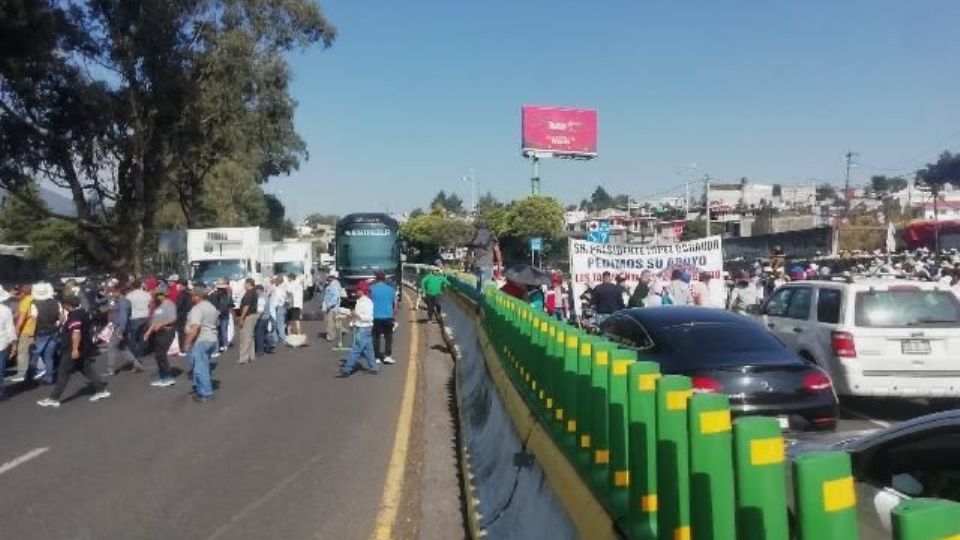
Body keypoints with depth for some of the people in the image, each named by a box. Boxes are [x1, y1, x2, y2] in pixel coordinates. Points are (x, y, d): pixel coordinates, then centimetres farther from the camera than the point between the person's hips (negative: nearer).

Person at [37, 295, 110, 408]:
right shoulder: (82, 312, 13)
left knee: (63, 372, -4)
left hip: (73, 350, -10)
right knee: (86, 369, 14)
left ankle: (54, 398, 1)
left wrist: (75, 349, -30)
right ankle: (101, 389, 15)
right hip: (84, 349, 10)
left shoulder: (75, 315, -19)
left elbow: (76, 333, -28)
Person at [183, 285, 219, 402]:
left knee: (200, 368, -4)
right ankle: (199, 388, 27)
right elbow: (217, 322, 25)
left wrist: (188, 341, -22)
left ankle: (206, 394, -3)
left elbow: (195, 327, -26)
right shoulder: (212, 307, 14)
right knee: (203, 366, 19)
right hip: (212, 339, 9)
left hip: (200, 341, -9)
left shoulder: (197, 308, -16)